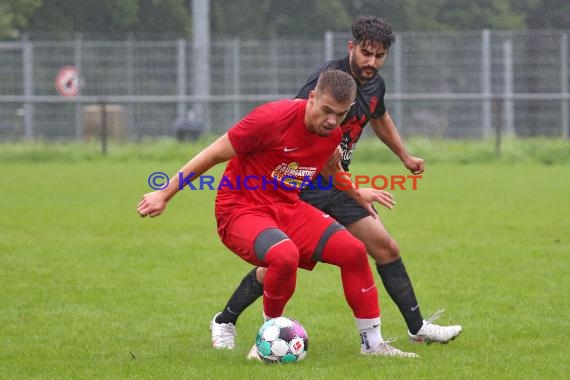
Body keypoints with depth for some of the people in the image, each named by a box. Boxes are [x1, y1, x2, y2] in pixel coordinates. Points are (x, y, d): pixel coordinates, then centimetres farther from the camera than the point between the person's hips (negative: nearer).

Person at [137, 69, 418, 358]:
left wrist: (356, 194, 34)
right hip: (241, 209, -7)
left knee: (353, 250, -7)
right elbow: (215, 153, -16)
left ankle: (373, 343, 9)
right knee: (285, 255, -36)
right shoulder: (273, 118, -23)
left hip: (288, 208, 7)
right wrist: (164, 195, -12)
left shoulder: (333, 134, -1)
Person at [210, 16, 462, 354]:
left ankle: (417, 327, 15)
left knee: (385, 247, 3)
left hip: (336, 186, 8)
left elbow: (379, 117, 30)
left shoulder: (375, 85, 6)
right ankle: (225, 322, 10)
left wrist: (405, 156, 33)